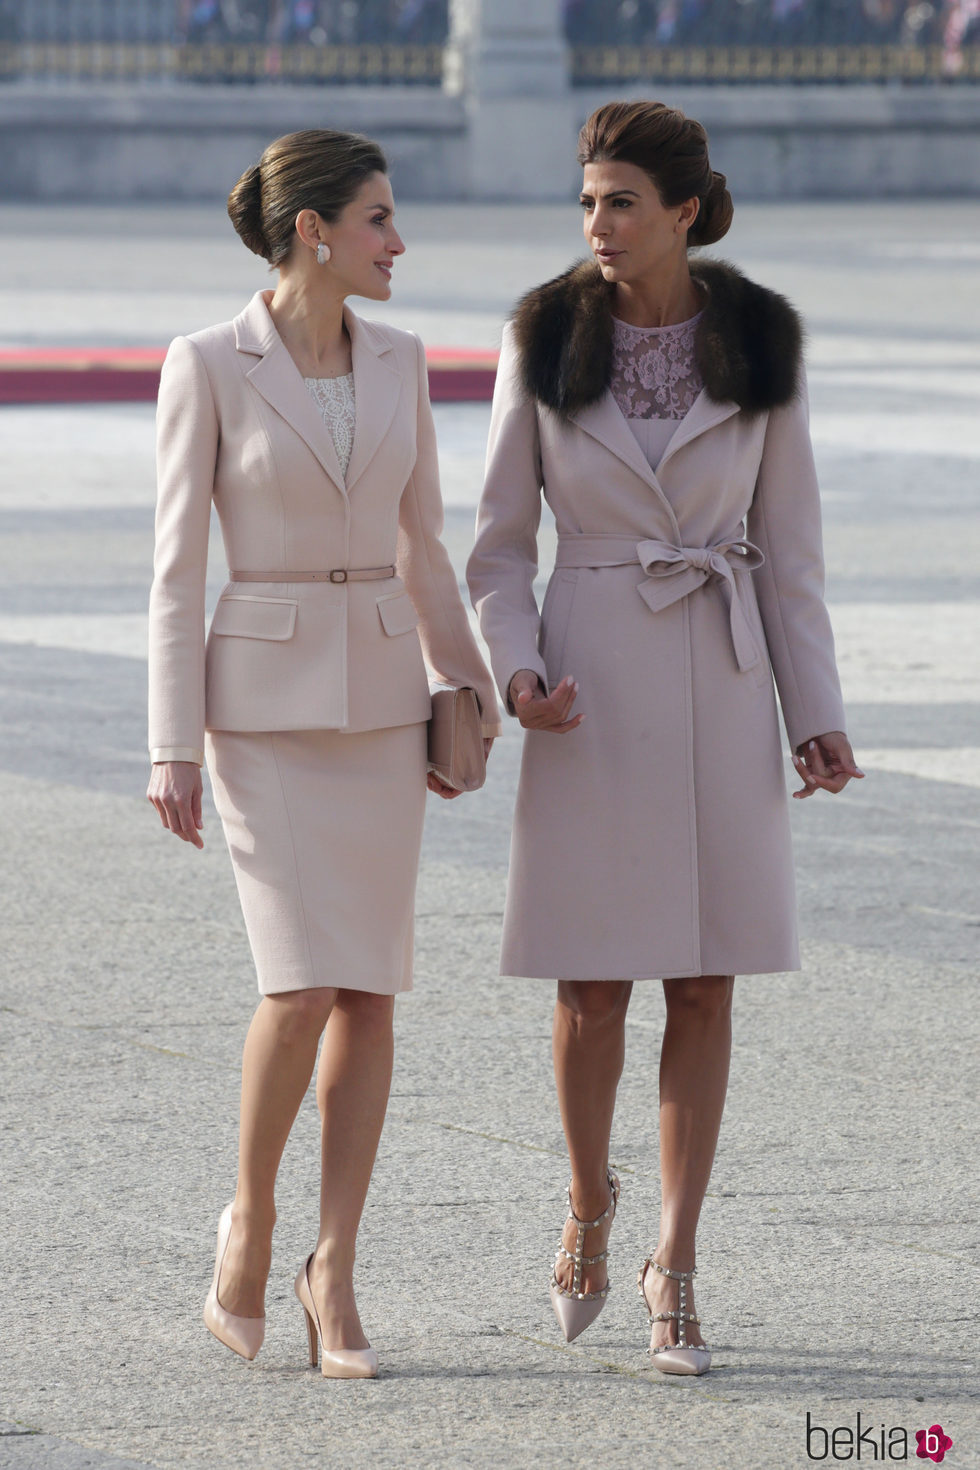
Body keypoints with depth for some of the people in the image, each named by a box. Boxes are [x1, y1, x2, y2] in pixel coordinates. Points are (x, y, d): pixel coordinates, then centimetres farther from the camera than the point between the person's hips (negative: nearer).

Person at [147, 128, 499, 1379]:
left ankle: (333, 1273, 7)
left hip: (378, 697, 4)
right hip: (263, 699, -4)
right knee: (303, 987, -14)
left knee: (370, 992, 0)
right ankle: (250, 1217, 10)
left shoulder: (396, 361, 5)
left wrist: (468, 697, 15)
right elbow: (177, 565, -8)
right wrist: (173, 747, -11)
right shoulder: (207, 366, -9)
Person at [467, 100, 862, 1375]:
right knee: (594, 986, 1)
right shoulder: (544, 340, -3)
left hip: (723, 683, 1)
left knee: (705, 980, 1)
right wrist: (516, 674, -14)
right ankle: (590, 1200, 29)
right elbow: (501, 541, 3)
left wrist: (817, 718, -2)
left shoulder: (760, 342, -1)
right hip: (592, 685, 0)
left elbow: (787, 543, 3)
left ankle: (675, 1264, 9)